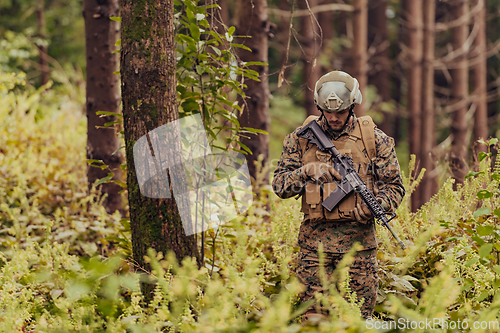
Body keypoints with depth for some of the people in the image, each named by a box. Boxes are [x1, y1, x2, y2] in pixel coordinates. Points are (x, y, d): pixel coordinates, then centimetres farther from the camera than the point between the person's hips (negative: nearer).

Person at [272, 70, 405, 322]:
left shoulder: (375, 139, 4)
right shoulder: (301, 138, 7)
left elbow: (394, 187, 6)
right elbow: (279, 185, 6)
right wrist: (307, 172, -13)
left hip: (358, 238, -1)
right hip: (315, 237, 1)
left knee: (361, 316, 0)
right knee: (313, 314, -1)